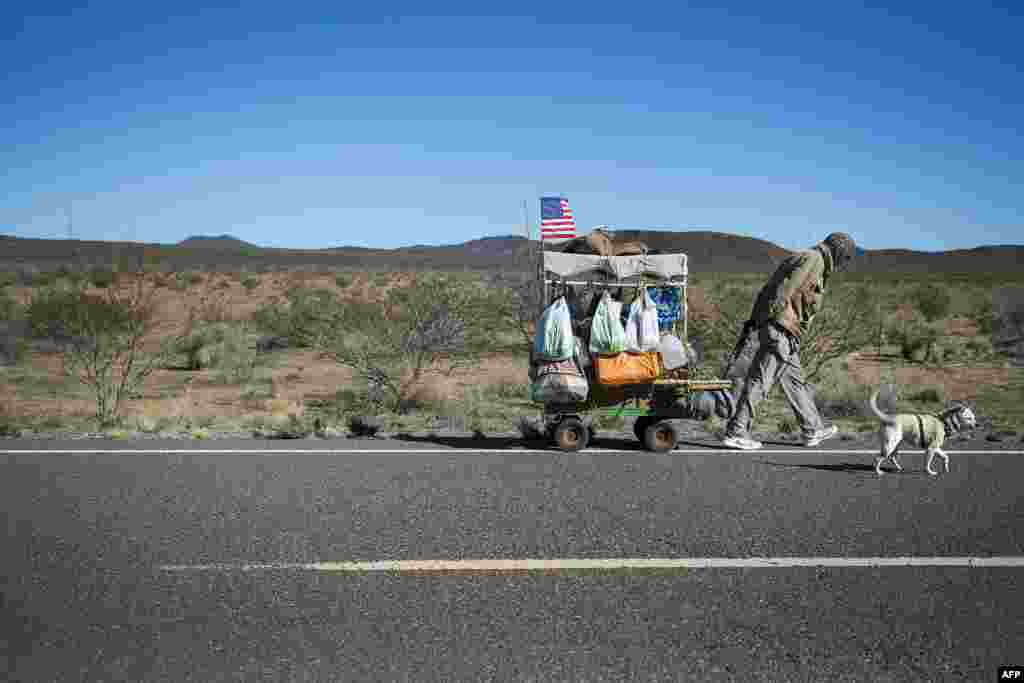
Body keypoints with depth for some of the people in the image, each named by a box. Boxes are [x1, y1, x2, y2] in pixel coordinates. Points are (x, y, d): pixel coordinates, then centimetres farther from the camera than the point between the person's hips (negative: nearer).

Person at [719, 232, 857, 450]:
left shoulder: (797, 258, 23)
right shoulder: (814, 259, -7)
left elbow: (766, 292, 20)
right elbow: (785, 290, -20)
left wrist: (753, 324, 17)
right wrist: (773, 319, -24)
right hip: (781, 330, -10)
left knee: (795, 380, 17)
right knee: (760, 381, -8)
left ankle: (812, 430, 27)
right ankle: (735, 432, -7)